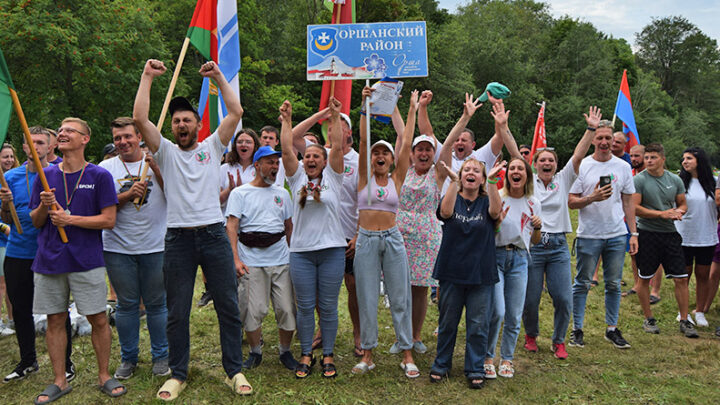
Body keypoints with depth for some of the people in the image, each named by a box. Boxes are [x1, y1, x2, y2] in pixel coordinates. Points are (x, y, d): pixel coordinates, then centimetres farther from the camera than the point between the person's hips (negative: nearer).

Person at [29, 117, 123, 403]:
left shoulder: (99, 175, -2)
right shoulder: (46, 175, 8)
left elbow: (108, 220, -7)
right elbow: (35, 222, 11)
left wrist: (69, 219, -15)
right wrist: (44, 207, -10)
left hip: (86, 260, -3)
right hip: (49, 260, 3)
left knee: (98, 319, 1)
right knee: (55, 320, 9)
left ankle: (104, 376, 18)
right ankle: (60, 381, 23)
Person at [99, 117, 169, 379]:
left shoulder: (157, 162, 3)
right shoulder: (106, 168, 5)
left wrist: (157, 169, -16)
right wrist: (128, 194, -15)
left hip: (155, 247, -1)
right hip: (118, 249, 1)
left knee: (157, 303, 6)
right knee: (126, 305, 9)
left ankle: (160, 356, 21)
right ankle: (128, 358, 25)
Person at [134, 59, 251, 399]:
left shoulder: (212, 147, 11)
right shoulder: (166, 152, 9)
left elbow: (236, 112, 2)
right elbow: (139, 118, -3)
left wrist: (218, 77, 4)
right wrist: (147, 77, -1)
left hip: (214, 235, 0)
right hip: (178, 239, 0)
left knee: (229, 308, 5)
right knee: (177, 313, 8)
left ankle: (234, 371, 18)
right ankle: (178, 374, 23)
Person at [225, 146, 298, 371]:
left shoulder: (282, 193, 15)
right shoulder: (240, 193, 4)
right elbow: (231, 226, -3)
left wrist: (294, 255, 16)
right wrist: (236, 259, -13)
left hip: (281, 259, 3)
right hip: (252, 262, -3)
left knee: (287, 309, 1)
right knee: (254, 310, -2)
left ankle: (285, 351, 21)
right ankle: (255, 352, 20)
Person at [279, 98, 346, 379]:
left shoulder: (332, 177, 6)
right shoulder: (297, 179, 9)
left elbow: (337, 147, -4)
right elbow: (286, 150, 1)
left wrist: (335, 117, -8)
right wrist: (286, 120, -1)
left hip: (332, 250, -1)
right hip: (301, 251, 1)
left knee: (328, 307, 6)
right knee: (305, 307, 7)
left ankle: (328, 355, 18)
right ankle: (306, 355, 20)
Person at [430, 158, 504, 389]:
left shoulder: (486, 202, 4)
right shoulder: (453, 198, 3)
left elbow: (496, 211, -20)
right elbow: (446, 212, -20)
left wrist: (492, 181, -30)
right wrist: (453, 181, -29)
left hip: (481, 274, 0)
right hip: (451, 273, 0)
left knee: (478, 325, 5)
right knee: (447, 323, 11)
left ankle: (475, 370, 21)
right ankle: (441, 365, 28)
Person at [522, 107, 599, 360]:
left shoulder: (563, 180, 9)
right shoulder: (528, 181, 5)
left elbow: (578, 156, -2)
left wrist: (591, 129, -11)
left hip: (558, 246, 2)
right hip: (531, 245, -1)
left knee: (564, 299, -2)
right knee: (530, 299, 3)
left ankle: (558, 340, 21)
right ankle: (531, 335, 30)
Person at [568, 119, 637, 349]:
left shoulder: (623, 167, 6)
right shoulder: (582, 166, -3)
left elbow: (628, 202, 10)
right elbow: (571, 202, -4)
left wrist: (633, 233, 6)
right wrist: (592, 198, -22)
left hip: (617, 235, 3)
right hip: (589, 235, -3)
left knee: (614, 284, 10)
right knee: (583, 283, 4)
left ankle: (612, 329, 22)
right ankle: (577, 329, 14)